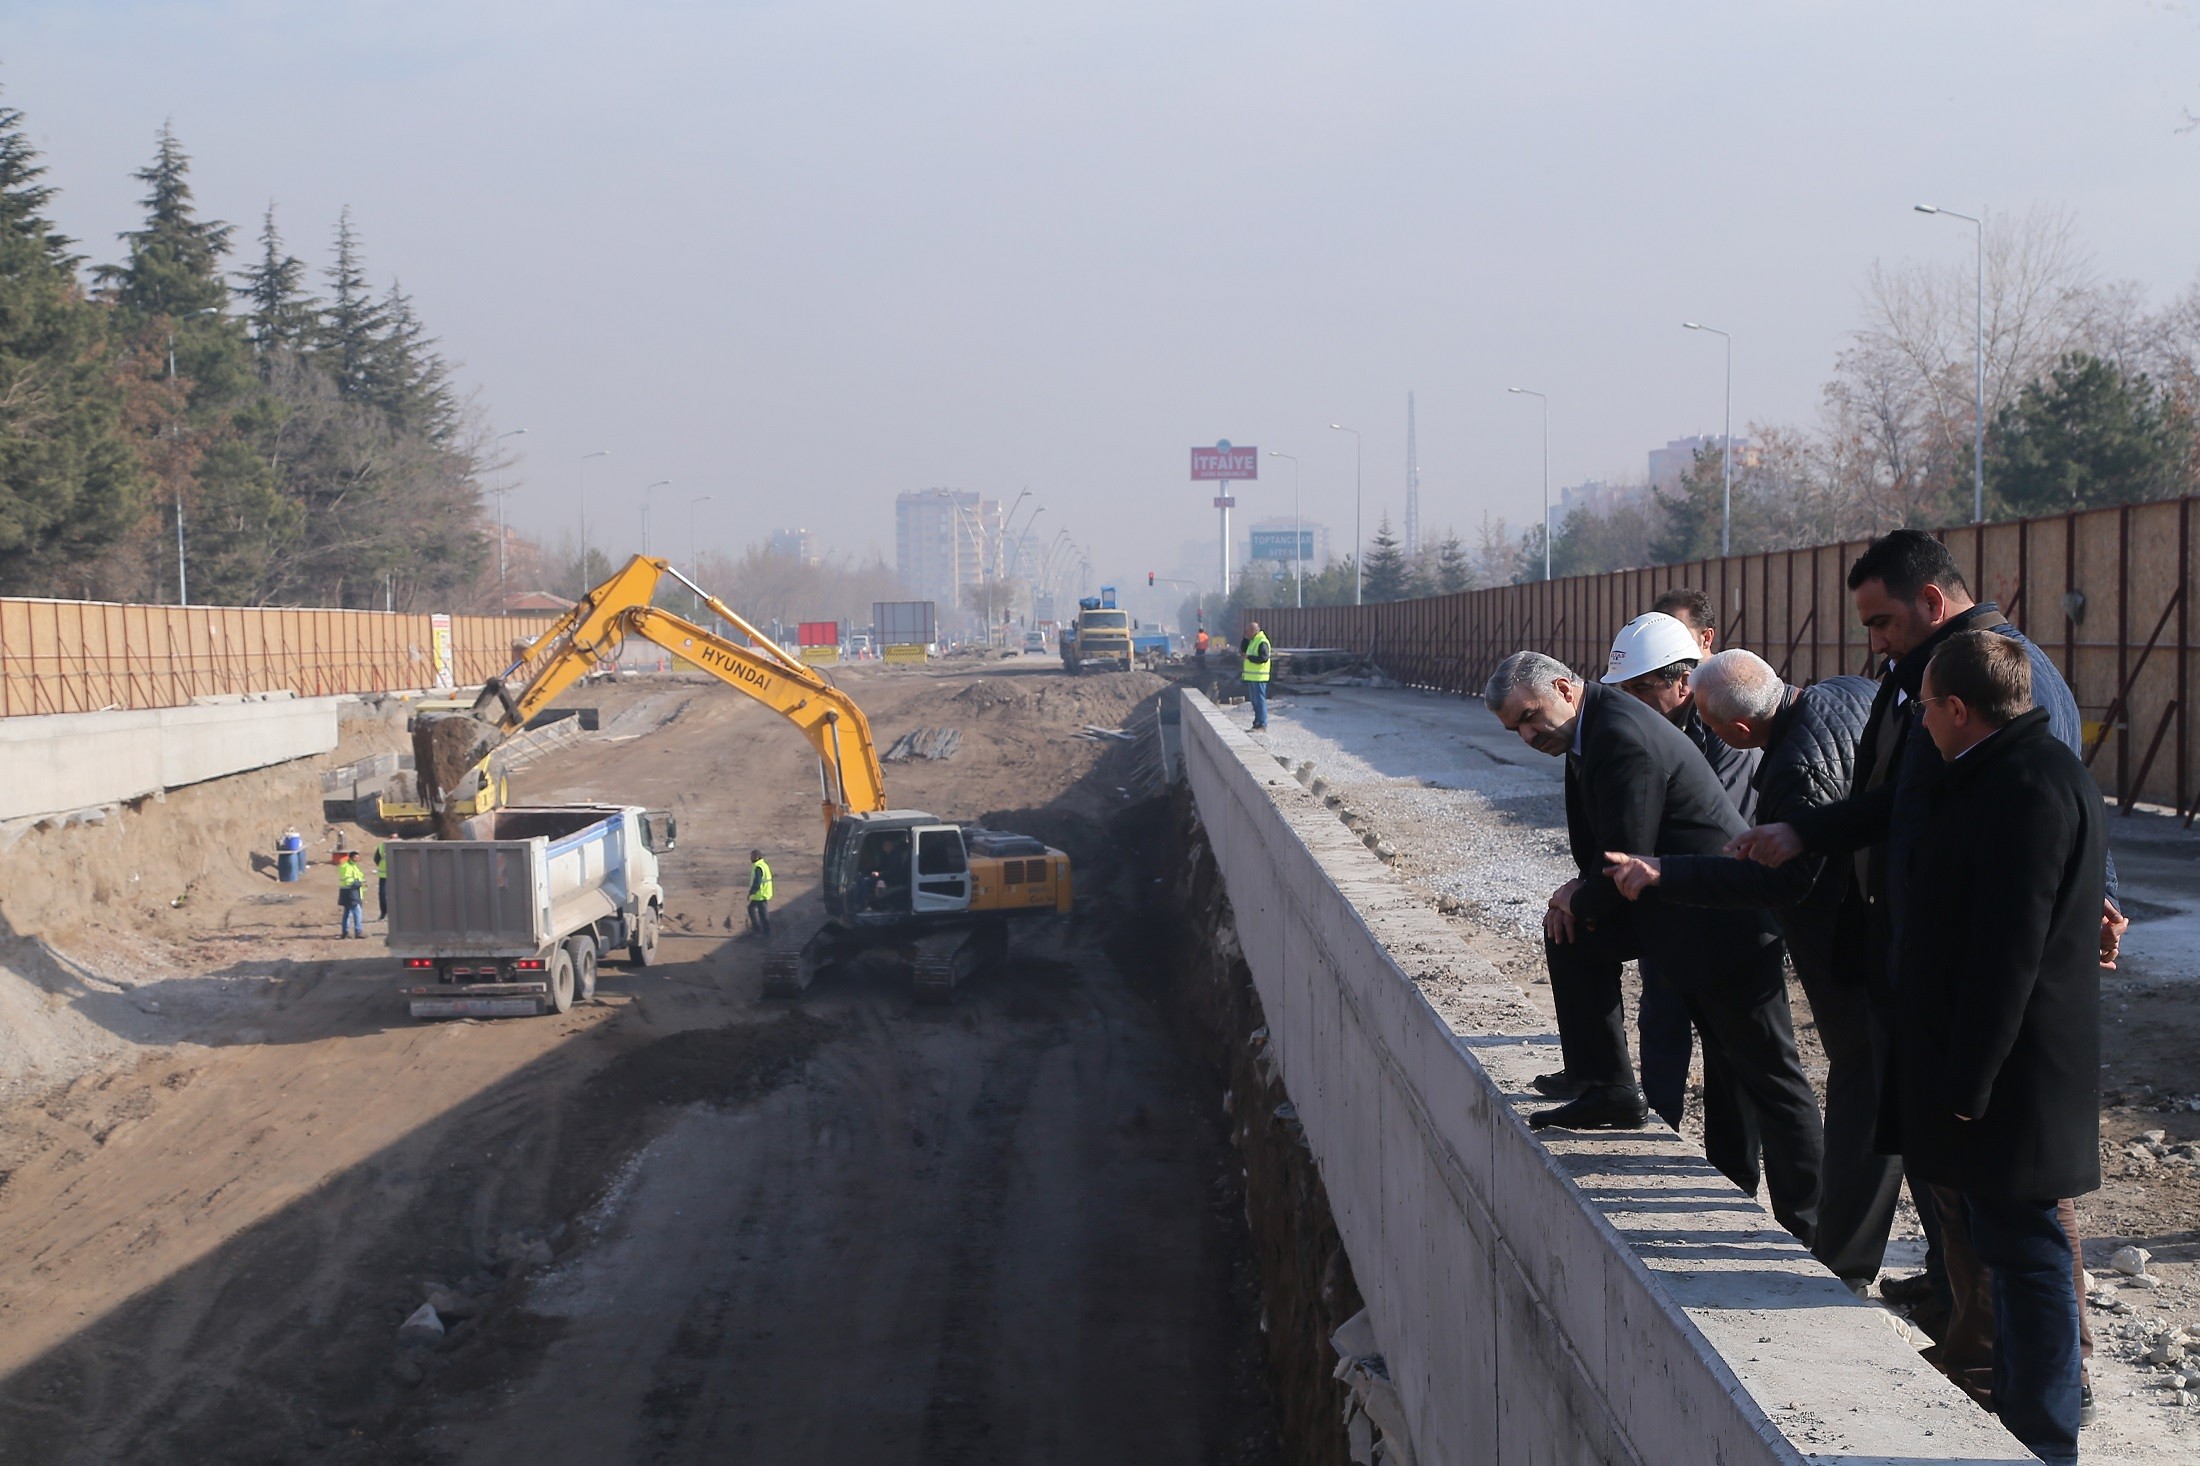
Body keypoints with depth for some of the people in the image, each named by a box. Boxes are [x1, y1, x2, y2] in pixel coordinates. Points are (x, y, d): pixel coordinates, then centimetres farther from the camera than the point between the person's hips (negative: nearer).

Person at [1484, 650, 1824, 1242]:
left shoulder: (1623, 737, -23)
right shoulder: (1591, 729, 9)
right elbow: (1599, 846, 17)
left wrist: (1584, 903, -6)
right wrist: (1584, 891, -3)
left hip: (1726, 919, -10)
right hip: (1674, 905, 10)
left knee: (1768, 1076, -2)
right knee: (1571, 933, 8)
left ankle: (1808, 1228, 6)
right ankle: (1608, 1089, 13)